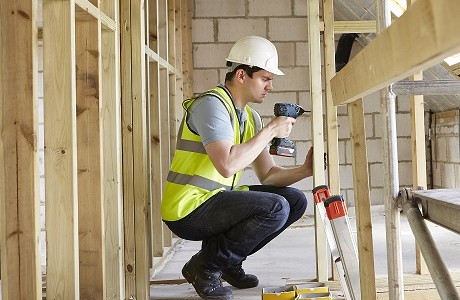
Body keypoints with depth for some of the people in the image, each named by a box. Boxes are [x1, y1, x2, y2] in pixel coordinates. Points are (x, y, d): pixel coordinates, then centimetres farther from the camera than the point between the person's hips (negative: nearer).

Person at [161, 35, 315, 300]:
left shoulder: (251, 116, 12)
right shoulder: (212, 104, -16)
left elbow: (268, 174, 11)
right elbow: (228, 165, -30)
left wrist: (305, 170, -7)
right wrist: (271, 130, -20)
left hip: (219, 200, 9)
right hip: (187, 210, -9)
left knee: (295, 200, 3)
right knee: (275, 208, -24)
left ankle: (229, 262, 11)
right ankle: (205, 266, -7)